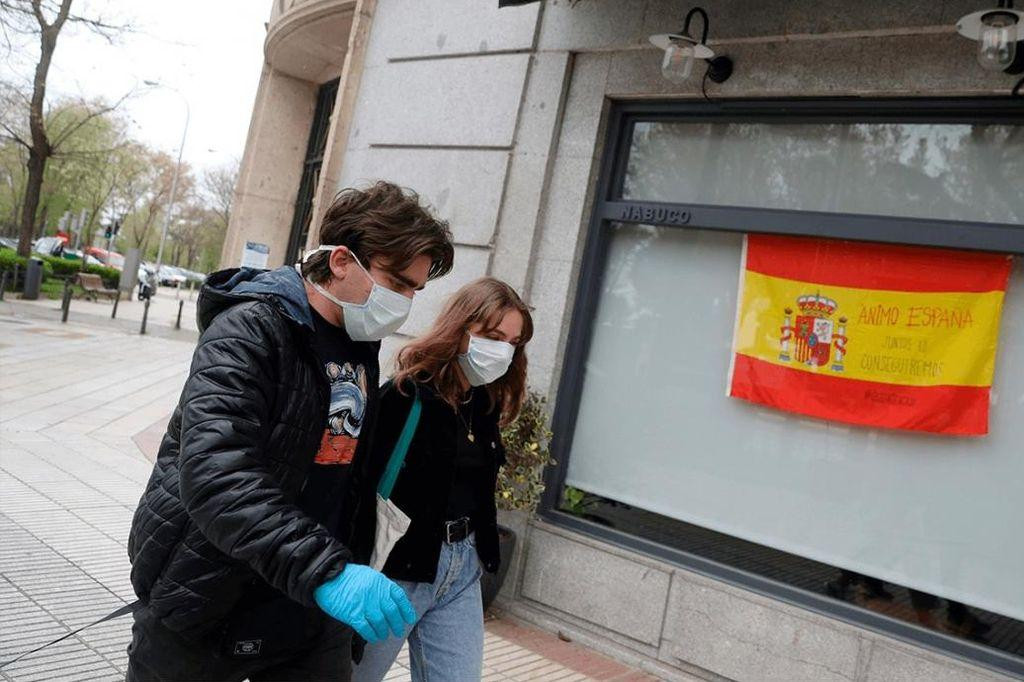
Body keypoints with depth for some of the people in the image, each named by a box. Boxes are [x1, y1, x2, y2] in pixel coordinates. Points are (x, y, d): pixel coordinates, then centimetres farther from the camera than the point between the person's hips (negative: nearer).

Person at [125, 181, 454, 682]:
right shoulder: (251, 329, -19)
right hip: (207, 605, -6)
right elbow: (214, 472, -33)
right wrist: (324, 571, -41)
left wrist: (345, 573, 12)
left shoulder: (361, 348, 6)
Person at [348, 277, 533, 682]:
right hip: (399, 566, -6)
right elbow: (365, 489, -19)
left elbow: (478, 488, 9)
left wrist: (479, 552, 4)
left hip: (462, 568, 7)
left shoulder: (486, 404, 6)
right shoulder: (406, 396, -17)